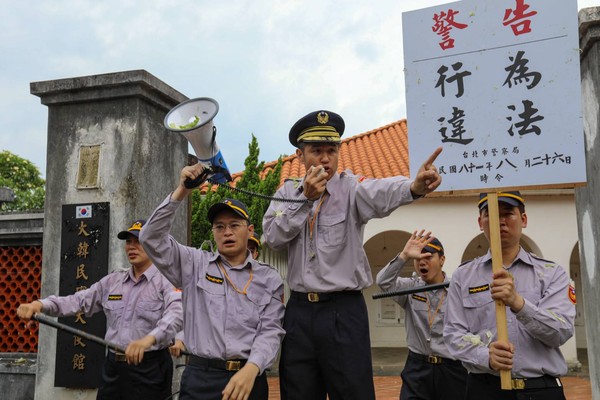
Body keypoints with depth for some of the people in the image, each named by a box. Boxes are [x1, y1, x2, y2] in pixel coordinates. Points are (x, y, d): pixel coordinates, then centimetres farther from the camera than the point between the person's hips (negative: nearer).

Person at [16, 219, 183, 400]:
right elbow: (79, 300, 8)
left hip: (149, 368, -5)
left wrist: (149, 338, -44)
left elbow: (176, 314, -25)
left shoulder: (166, 280, -8)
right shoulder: (112, 281, 14)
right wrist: (41, 304, -10)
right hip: (113, 366, 5)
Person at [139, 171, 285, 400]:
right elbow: (151, 238, -1)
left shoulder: (269, 278, 5)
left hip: (248, 379, 0)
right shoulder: (195, 264, 7)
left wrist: (251, 369, -21)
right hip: (199, 377, 0)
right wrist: (181, 192, -10)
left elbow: (270, 332, -3)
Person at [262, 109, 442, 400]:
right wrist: (305, 198, -12)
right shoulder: (288, 191, 9)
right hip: (299, 310, 4)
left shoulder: (351, 187, -3)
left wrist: (414, 187, -47)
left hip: (344, 310, -3)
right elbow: (273, 237, -4)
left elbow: (380, 193, -26)